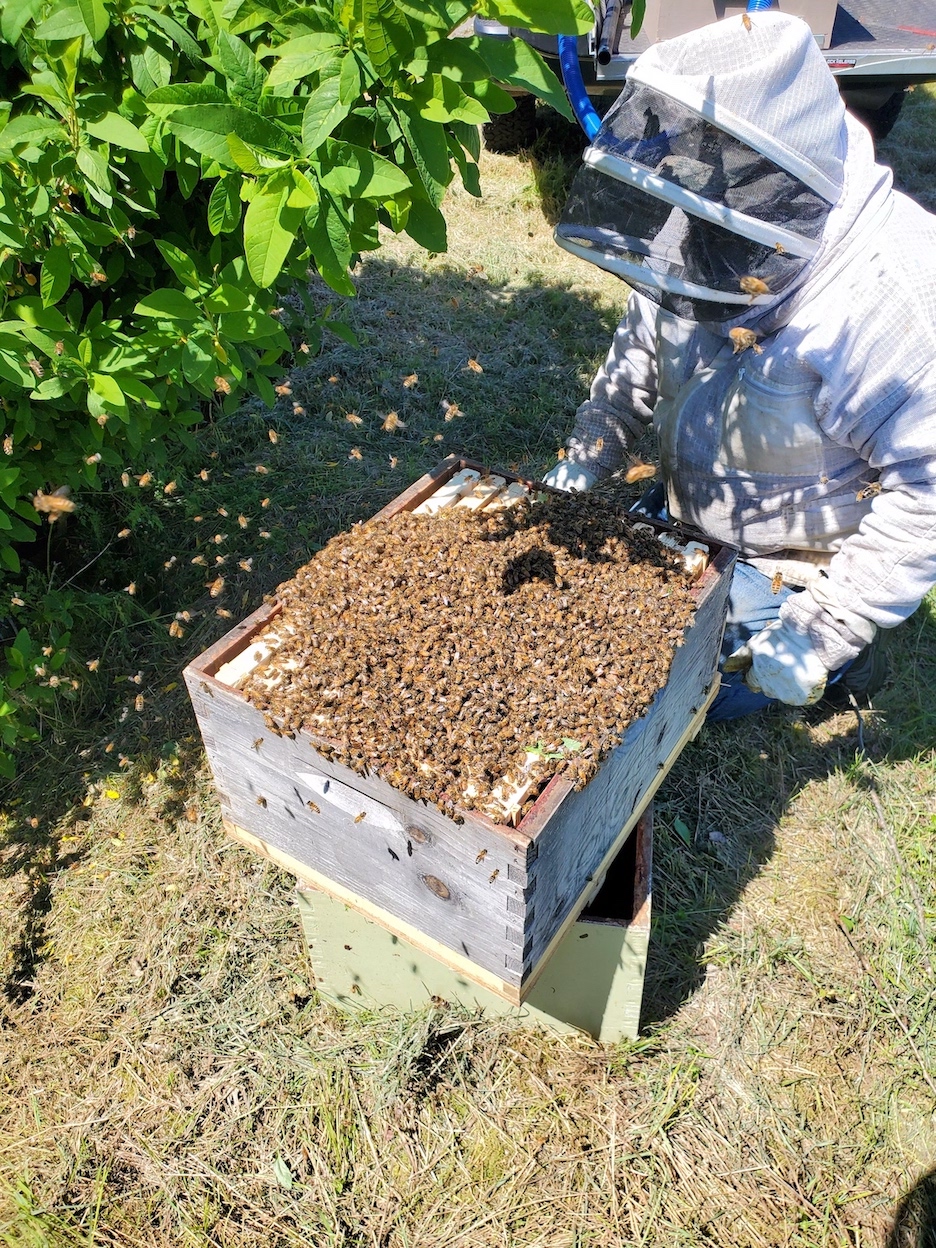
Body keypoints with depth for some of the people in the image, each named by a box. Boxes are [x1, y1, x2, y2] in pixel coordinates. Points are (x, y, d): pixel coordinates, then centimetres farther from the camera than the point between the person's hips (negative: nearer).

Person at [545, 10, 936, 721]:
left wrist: (822, 634, -29)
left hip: (793, 566, -7)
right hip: (684, 515, 7)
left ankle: (846, 649, 20)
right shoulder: (701, 250, -13)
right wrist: (587, 459, -6)